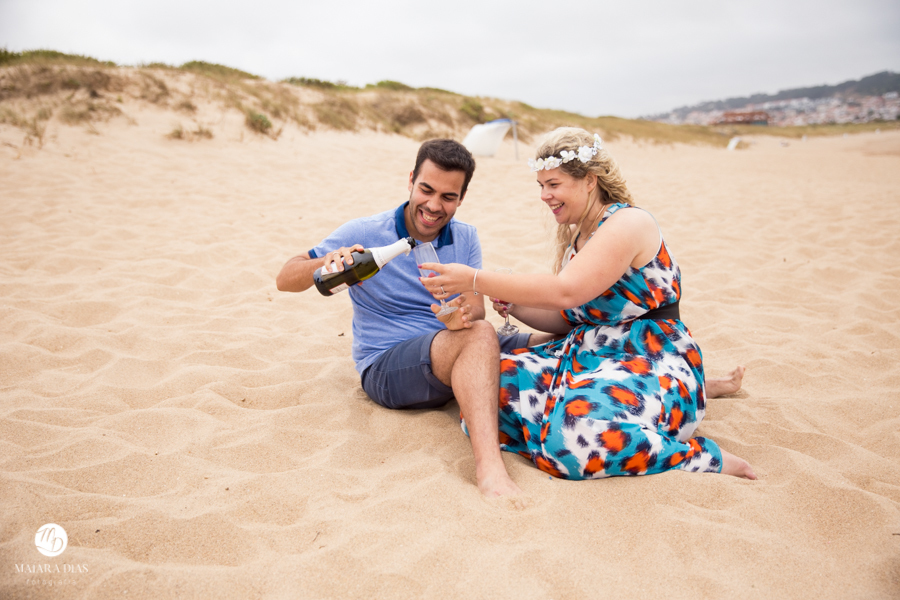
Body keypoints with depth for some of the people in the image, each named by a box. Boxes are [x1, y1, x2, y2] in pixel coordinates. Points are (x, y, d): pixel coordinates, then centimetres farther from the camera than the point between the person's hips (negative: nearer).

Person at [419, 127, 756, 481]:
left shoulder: (629, 223, -12)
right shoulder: (575, 236, 15)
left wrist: (476, 280, -25)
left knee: (574, 433, -36)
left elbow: (566, 291, -26)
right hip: (589, 357, 8)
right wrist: (512, 305, -4)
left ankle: (703, 455, -14)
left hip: (650, 364, -8)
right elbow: (566, 319, 15)